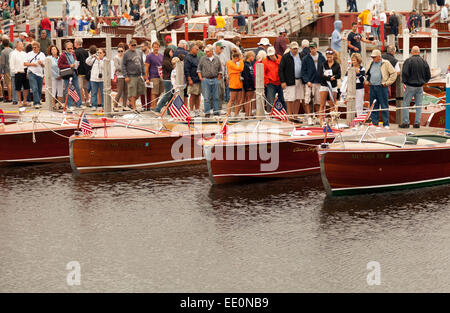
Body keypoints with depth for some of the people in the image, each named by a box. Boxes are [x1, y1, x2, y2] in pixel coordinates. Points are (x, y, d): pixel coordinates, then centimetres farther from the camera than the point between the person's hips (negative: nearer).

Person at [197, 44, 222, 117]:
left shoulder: (217, 59, 6)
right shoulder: (203, 59, 3)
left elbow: (220, 70, 12)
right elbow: (199, 69, 8)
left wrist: (218, 78, 4)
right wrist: (201, 78, -2)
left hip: (215, 80, 1)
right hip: (205, 80, -1)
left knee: (216, 97, 6)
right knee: (206, 97, -2)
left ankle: (216, 111, 13)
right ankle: (207, 112, 2)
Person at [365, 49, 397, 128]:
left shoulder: (386, 63, -2)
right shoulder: (371, 64, 15)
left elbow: (394, 74, -4)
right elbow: (367, 74, 29)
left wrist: (387, 83, -8)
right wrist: (367, 81, 12)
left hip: (382, 87, -5)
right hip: (372, 87, 6)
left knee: (384, 107, -3)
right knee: (373, 107, 7)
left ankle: (386, 124, 1)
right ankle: (374, 123, 13)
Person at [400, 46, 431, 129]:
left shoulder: (408, 61, -10)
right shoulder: (424, 62, 3)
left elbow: (405, 73, -15)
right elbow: (428, 75, 6)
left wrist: (405, 82, 1)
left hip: (410, 86, -4)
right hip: (420, 87, 4)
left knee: (406, 104, 4)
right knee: (419, 105, 9)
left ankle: (405, 122, 0)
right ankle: (417, 123, 8)